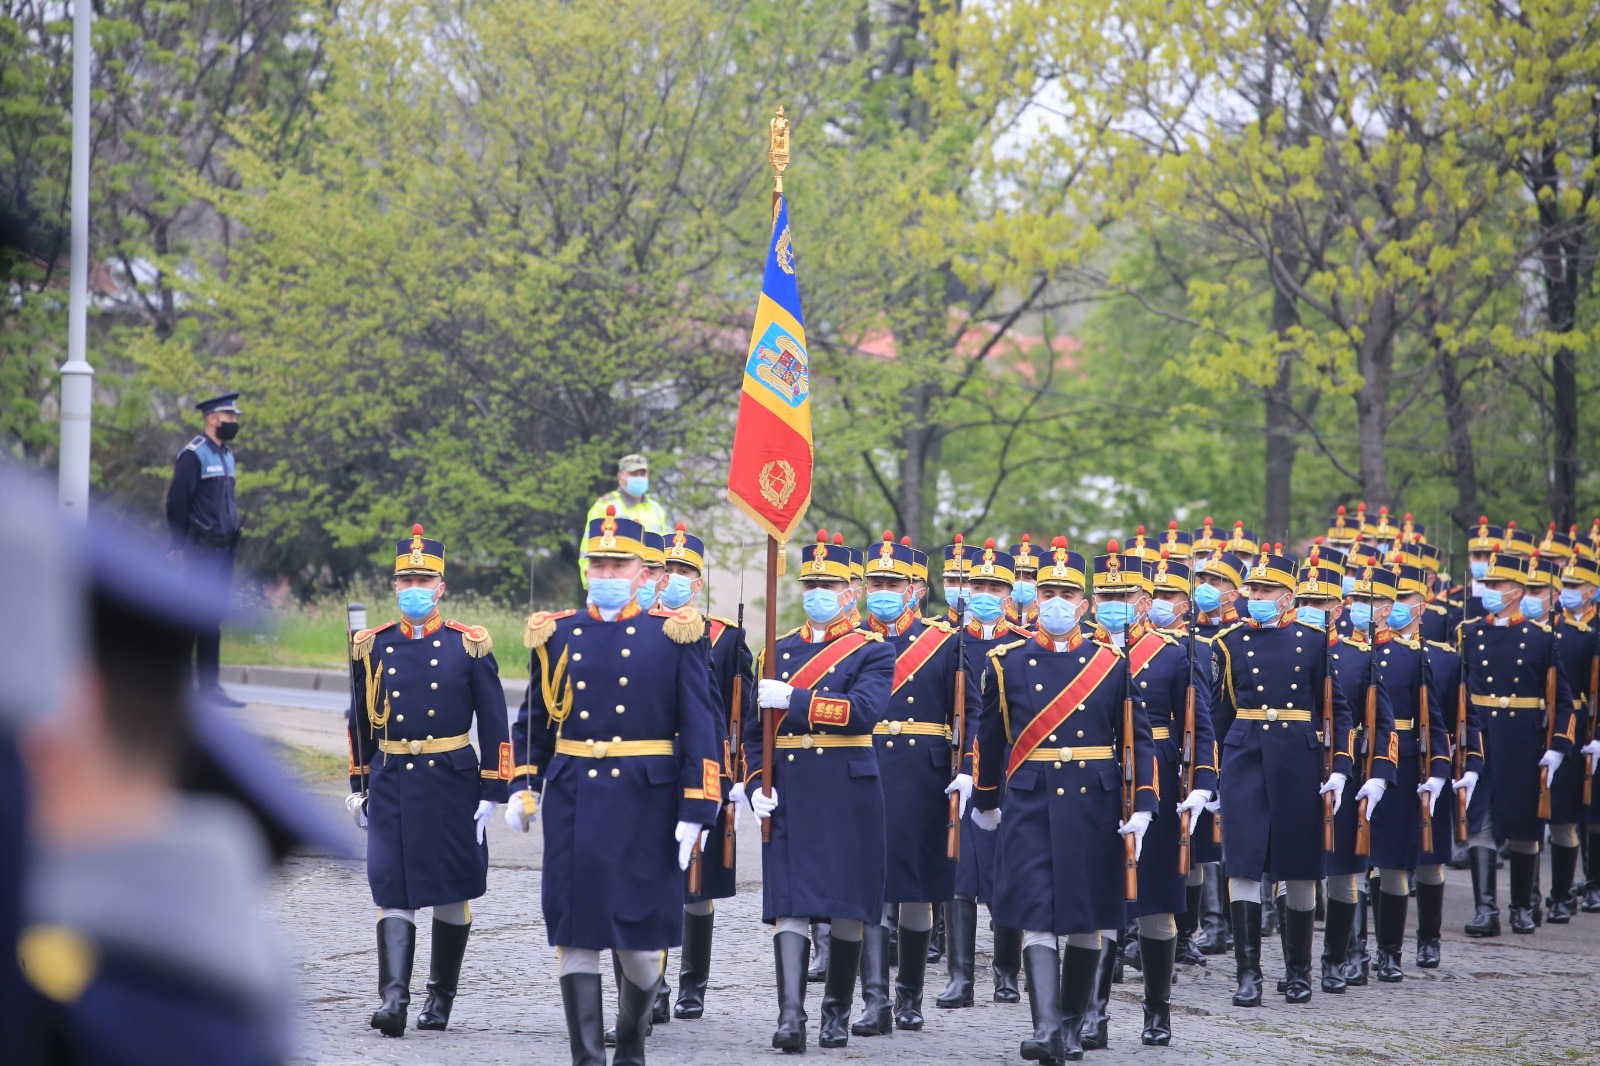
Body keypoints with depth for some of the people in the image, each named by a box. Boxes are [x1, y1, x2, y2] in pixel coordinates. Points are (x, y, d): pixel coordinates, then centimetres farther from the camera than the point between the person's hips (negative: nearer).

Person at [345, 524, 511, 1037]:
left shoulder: (469, 646, -2)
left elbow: (493, 725, 0)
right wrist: (358, 787, 15)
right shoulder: (372, 647, 5)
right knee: (394, 892, -10)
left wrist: (490, 794, -4)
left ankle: (442, 994, 22)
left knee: (452, 893, 8)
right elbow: (360, 722, 15)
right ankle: (394, 996, -17)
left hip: (451, 782, -1)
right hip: (391, 784, 1)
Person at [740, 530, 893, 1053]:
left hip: (848, 793, -2)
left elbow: (863, 712, -16)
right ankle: (791, 1015, -15)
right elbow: (755, 729, 16)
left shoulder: (872, 652, 2)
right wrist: (755, 785, 1)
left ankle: (837, 1012, 18)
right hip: (787, 793, 2)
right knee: (788, 905, -8)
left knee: (848, 906, 4)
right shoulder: (777, 651, 13)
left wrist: (794, 700, -20)